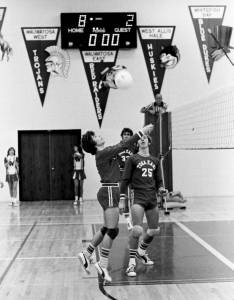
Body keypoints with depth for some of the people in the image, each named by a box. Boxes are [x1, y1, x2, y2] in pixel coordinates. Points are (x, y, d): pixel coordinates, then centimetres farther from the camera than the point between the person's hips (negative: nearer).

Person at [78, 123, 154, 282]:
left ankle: (86, 254, 23)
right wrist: (142, 132, -16)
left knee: (107, 229, 14)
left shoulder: (106, 152, 15)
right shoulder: (102, 154, -13)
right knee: (112, 230, -7)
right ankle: (103, 264, 2)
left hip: (112, 192, 10)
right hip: (109, 192, -10)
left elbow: (122, 145, 18)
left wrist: (143, 133, 12)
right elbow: (124, 145, -18)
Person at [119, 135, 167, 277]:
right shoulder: (133, 159, 2)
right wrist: (122, 200, -4)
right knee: (137, 230, -19)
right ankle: (132, 262, -5)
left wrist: (161, 189, -2)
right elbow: (125, 180, 0)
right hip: (138, 198, -5)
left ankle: (141, 251, 39)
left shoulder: (155, 161, 15)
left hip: (152, 199, 5)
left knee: (154, 230, 11)